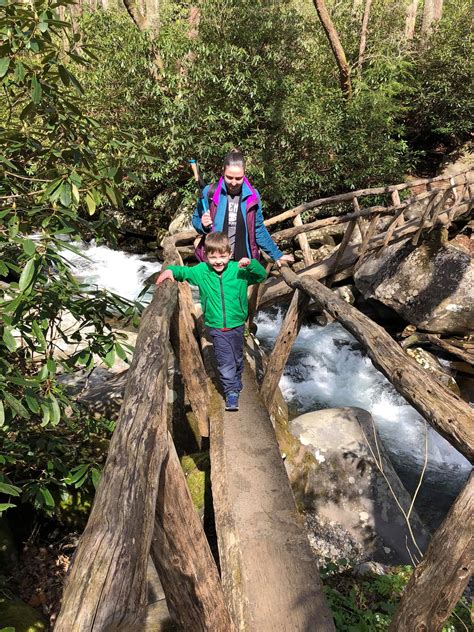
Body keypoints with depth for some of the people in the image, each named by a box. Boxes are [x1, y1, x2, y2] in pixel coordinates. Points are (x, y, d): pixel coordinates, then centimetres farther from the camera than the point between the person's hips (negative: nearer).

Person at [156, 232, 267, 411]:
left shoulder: (239, 270, -9)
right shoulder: (201, 271, -5)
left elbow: (262, 275, -8)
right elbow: (184, 271, 7)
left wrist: (251, 263, -27)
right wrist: (170, 270, -13)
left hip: (236, 325, 1)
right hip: (216, 327, -1)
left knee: (237, 358, 21)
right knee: (225, 362, -1)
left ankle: (237, 384, 46)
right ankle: (231, 392, 13)